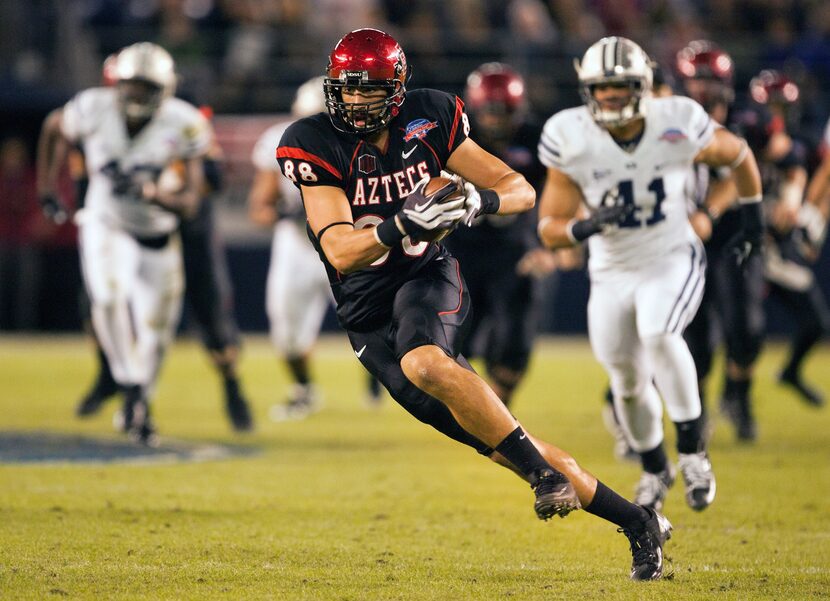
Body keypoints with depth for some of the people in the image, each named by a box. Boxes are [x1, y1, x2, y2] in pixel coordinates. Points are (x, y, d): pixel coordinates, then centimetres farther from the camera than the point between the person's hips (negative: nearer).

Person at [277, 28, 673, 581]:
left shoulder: (429, 120, -4)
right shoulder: (315, 144, -9)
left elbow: (522, 192, -1)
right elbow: (340, 250, -19)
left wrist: (479, 201, -24)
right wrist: (404, 226, -37)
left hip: (428, 278, -1)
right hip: (368, 316, 1)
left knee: (425, 364, -38)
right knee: (503, 444, -4)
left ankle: (545, 474, -30)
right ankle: (636, 522, 4)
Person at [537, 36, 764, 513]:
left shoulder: (679, 125, -18)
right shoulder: (572, 141, -18)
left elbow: (739, 155, 4)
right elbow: (550, 231, -14)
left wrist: (754, 216, 12)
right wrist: (585, 227, -35)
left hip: (674, 262, -2)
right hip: (613, 275, 2)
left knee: (658, 335, -32)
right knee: (629, 384, 12)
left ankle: (693, 451, -20)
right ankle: (655, 471, 40)